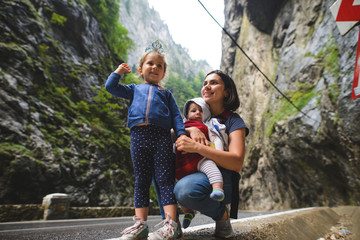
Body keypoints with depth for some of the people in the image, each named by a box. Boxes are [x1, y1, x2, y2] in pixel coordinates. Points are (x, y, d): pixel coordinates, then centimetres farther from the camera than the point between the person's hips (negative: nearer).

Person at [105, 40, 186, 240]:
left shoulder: (166, 93, 22)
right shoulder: (135, 90, 26)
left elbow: (176, 115, 13)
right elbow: (110, 87, 21)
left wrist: (182, 134, -2)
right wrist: (118, 71, 30)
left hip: (162, 136, -1)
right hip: (138, 135, 2)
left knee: (165, 179, -4)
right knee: (141, 181, 5)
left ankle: (170, 224, -2)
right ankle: (140, 224, 9)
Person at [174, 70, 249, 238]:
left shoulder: (233, 121, -4)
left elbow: (237, 163, -17)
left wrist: (197, 147, -27)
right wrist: (192, 129, -17)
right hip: (194, 172, 6)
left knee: (185, 190, -35)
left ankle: (222, 214, -4)